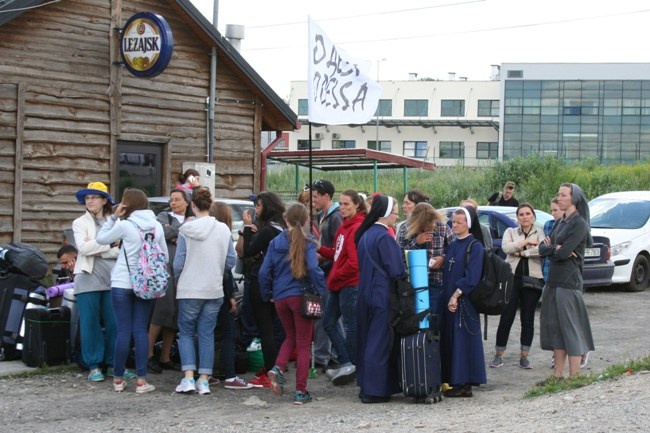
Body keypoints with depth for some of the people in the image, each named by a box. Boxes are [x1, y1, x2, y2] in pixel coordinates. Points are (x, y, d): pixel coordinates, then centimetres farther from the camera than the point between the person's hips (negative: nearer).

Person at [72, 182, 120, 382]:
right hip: (89, 279, -1)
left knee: (114, 324, 1)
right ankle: (94, 366, 5)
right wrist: (110, 242, -8)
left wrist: (96, 250, -9)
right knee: (90, 324, -1)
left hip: (112, 279, 1)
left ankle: (112, 363, 11)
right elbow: (83, 247, -8)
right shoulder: (80, 223, 9)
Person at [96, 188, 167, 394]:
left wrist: (113, 217, 4)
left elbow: (101, 239, 3)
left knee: (123, 330, 1)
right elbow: (164, 256, 9)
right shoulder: (157, 226, 5)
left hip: (122, 284, -3)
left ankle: (118, 378, 8)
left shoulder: (125, 225, -10)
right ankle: (141, 380, 0)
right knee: (140, 330, 4)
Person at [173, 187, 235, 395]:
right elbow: (231, 261, 3)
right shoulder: (224, 230, -2)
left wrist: (179, 277, 14)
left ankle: (188, 378, -2)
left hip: (190, 290, -2)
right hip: (215, 290, 2)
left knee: (186, 332, 10)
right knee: (207, 333, 10)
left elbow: (178, 263, -6)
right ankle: (204, 380, 7)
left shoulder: (186, 230, -10)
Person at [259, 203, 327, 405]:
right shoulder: (307, 243, -9)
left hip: (280, 298, 4)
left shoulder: (275, 242, 3)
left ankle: (278, 368, -2)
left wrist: (268, 295, 12)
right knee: (303, 344, 6)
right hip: (301, 296, -4)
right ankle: (301, 391, 5)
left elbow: (264, 271, 1)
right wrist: (320, 291, -9)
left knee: (291, 337, 24)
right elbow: (313, 268, -21)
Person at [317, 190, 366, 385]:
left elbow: (354, 262, -21)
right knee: (328, 321, 11)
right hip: (339, 284, 10)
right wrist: (320, 249, 3)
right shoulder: (345, 226, 14)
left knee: (350, 325, 1)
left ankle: (349, 364, 12)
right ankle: (345, 363, 15)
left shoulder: (357, 228, -16)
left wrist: (334, 278, -12)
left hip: (350, 284, -10)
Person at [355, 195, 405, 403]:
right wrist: (410, 275, 1)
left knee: (368, 339, 13)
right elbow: (396, 271, -18)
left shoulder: (365, 235, 11)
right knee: (380, 342, -3)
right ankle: (375, 390, -1)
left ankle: (366, 386, 19)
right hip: (383, 297, -8)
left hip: (366, 294, 8)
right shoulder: (384, 237, -16)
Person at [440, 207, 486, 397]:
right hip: (448, 300, 7)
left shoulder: (475, 247, -7)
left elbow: (472, 276, -15)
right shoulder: (452, 246, 15)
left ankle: (465, 384, -2)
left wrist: (456, 294, -18)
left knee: (463, 340, -6)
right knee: (449, 340, 7)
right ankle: (455, 381, 12)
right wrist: (446, 297, 5)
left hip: (464, 301, -7)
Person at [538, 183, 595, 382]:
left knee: (571, 328, -5)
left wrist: (551, 248, -1)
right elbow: (542, 248, 10)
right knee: (556, 328, 9)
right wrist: (557, 249, -9)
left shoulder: (579, 224, -11)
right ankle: (558, 374, 14)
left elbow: (564, 252, -20)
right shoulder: (561, 223, 16)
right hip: (554, 281, 9)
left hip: (569, 282, -9)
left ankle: (574, 377, -1)